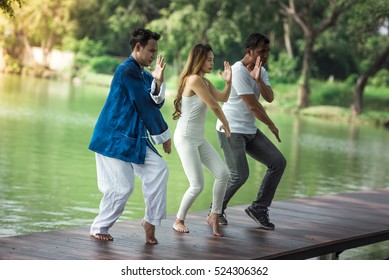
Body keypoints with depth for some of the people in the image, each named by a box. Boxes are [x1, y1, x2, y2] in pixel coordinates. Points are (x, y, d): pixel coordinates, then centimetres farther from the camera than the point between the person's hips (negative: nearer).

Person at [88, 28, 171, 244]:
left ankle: (151, 221, 4)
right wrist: (163, 135, -7)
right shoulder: (127, 71, -16)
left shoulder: (143, 74, 13)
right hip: (114, 138, -9)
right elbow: (145, 105, -15)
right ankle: (99, 228, 11)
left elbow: (156, 103, 4)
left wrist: (158, 81, -14)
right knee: (122, 186, -8)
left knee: (159, 169, -5)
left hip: (134, 138, 9)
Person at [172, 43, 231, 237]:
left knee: (223, 173, -1)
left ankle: (214, 216, 10)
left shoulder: (204, 82, 11)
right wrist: (225, 124, 0)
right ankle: (179, 220, 11)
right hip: (185, 138, -9)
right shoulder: (194, 79, -18)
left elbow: (223, 98, 15)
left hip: (199, 139, 9)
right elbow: (213, 105, -15)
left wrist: (228, 81, -2)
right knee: (197, 185, -9)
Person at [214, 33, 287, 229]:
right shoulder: (238, 71, -17)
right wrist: (272, 126, -8)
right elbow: (252, 105, -19)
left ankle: (258, 208, 9)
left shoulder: (261, 71, 9)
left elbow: (269, 98, -7)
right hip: (231, 130, -8)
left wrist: (258, 79, -24)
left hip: (250, 131, 9)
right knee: (239, 175, -15)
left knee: (278, 162, 1)